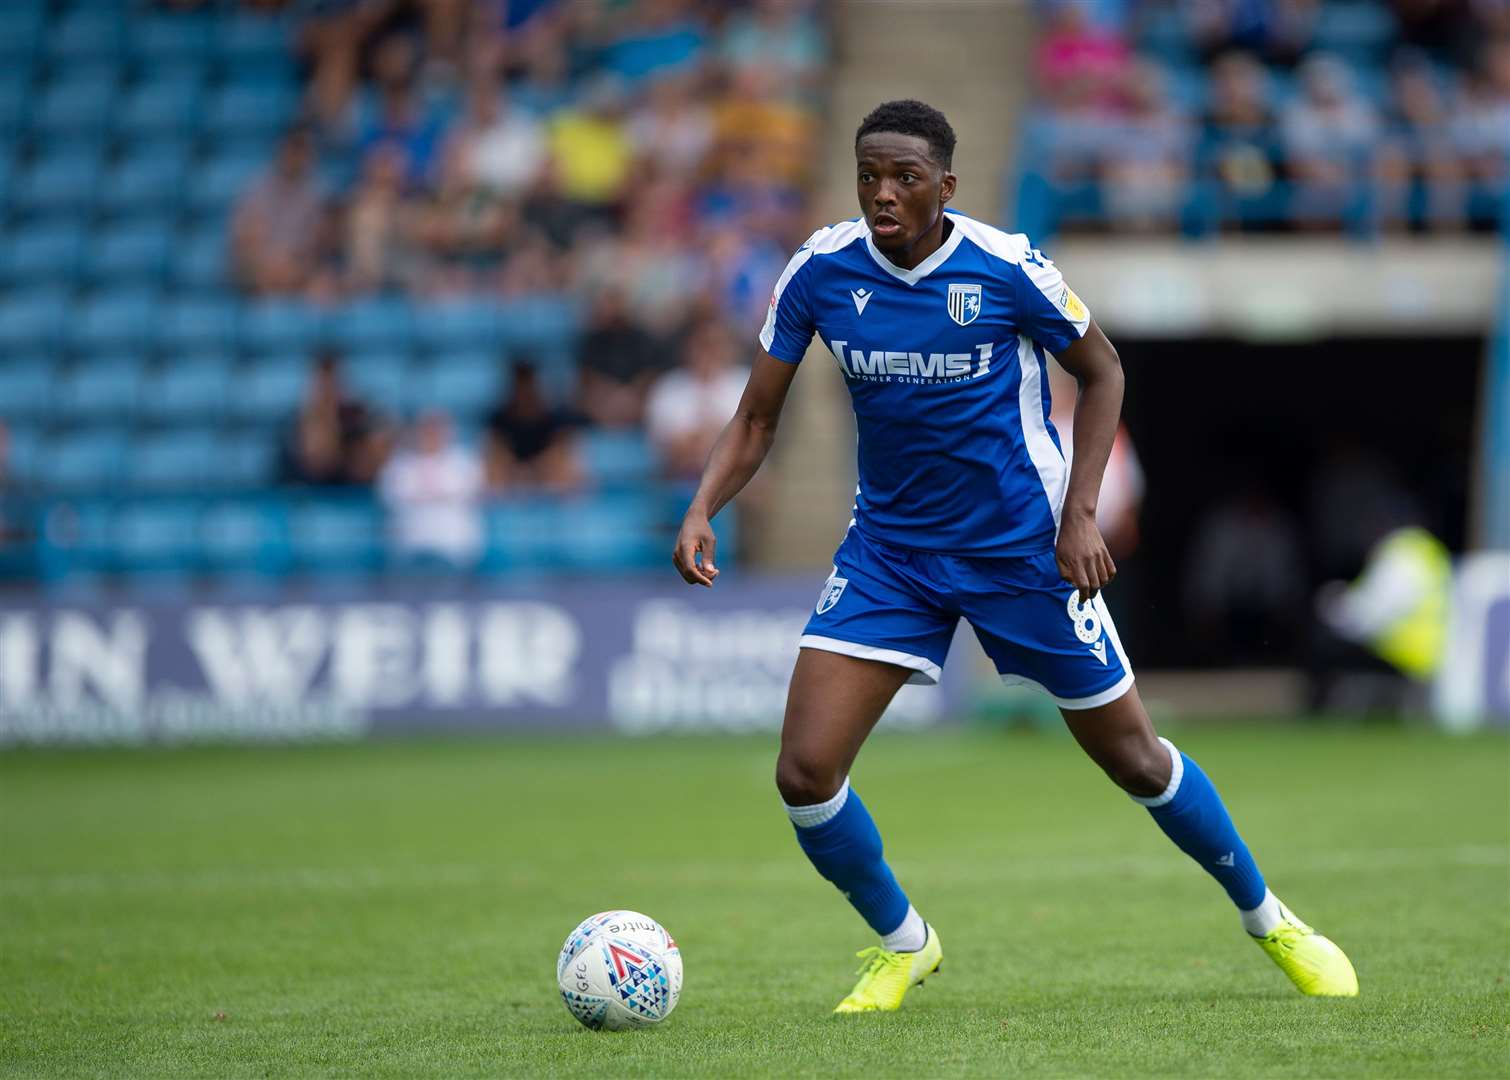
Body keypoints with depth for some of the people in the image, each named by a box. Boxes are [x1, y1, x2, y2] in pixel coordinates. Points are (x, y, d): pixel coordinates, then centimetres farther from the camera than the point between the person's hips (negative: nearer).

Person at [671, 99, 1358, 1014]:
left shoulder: (1006, 268, -17)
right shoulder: (822, 271, -10)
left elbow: (1103, 371, -2)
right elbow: (758, 421, -1)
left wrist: (1081, 513, -11)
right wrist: (704, 509, -19)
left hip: (1023, 549, -3)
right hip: (889, 549, 3)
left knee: (1134, 760, 6)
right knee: (805, 773, -10)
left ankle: (1270, 920, 31)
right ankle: (903, 945, 16)